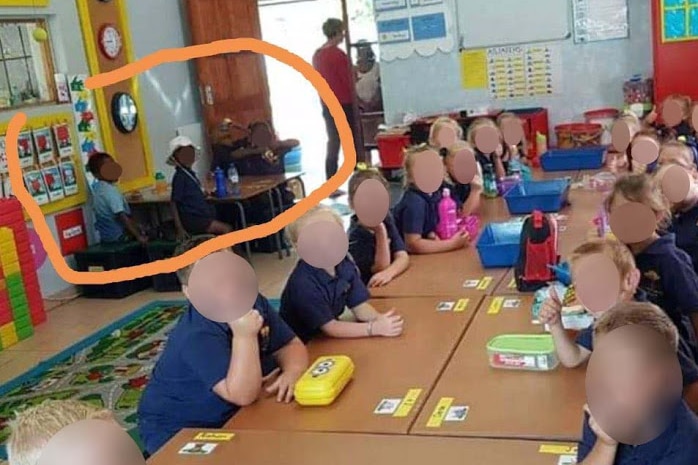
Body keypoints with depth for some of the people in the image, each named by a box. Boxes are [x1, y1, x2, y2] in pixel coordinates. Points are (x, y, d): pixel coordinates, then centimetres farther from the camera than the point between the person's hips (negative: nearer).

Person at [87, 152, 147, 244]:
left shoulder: (96, 188, 5)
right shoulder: (111, 191, -24)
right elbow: (122, 217, -29)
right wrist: (138, 236, -30)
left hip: (105, 237, 9)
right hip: (120, 237, -9)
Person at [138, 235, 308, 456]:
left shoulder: (253, 301, -6)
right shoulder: (198, 335, -30)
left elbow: (290, 345, 0)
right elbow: (243, 395, -32)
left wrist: (292, 373, -21)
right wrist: (245, 336, -41)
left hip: (231, 415, 7)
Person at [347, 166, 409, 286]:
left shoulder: (386, 219, 2)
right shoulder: (355, 237, -13)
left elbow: (403, 257, -7)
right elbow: (381, 268, -13)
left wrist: (389, 273, -27)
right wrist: (381, 232, -23)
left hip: (393, 284, 4)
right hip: (367, 290, -4)